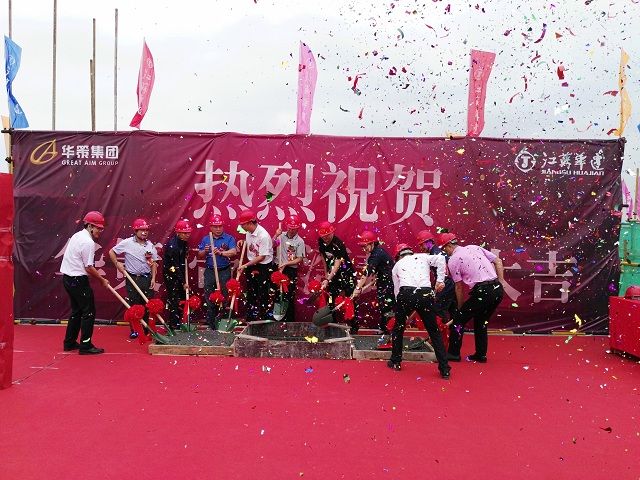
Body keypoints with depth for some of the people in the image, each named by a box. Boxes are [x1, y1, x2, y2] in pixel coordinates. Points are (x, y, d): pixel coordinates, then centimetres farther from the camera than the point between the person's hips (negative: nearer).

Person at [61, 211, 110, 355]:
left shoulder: (77, 235, 12)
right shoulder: (88, 242, -18)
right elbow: (89, 268, -17)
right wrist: (103, 280, -5)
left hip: (67, 278, 10)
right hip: (78, 280, -10)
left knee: (77, 311, 19)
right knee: (89, 312, -3)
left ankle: (69, 343, 26)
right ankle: (85, 346, 0)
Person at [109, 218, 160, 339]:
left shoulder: (150, 245, 4)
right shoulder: (127, 243, -5)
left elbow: (154, 262, 8)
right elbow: (111, 252, 3)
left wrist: (153, 278, 2)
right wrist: (117, 265, -3)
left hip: (147, 278, 3)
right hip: (132, 278, -3)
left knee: (147, 305, 7)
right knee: (133, 305, 2)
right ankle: (134, 330, 14)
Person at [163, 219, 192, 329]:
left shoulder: (184, 241, -1)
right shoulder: (172, 245, -26)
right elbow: (175, 266, -24)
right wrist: (183, 282, -23)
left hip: (180, 271, 8)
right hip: (170, 273, -8)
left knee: (183, 296, 11)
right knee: (174, 298, -6)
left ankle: (180, 320, 22)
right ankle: (173, 324, 2)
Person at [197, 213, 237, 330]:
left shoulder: (229, 238, -3)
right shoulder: (205, 239, 9)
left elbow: (233, 251, -19)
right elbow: (199, 256, 11)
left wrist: (221, 253, -35)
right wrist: (205, 251, -11)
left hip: (224, 271, -3)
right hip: (210, 271, 3)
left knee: (224, 296, 2)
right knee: (209, 297, 6)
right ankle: (211, 322, 15)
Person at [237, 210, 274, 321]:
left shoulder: (263, 236, -25)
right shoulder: (249, 232, -1)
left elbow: (262, 257, -23)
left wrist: (245, 265, -20)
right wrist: (243, 241, -1)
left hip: (263, 267, -8)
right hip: (251, 266, 8)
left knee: (263, 295, 0)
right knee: (251, 293, 16)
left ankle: (265, 319, 13)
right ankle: (250, 319, 28)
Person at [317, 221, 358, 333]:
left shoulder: (338, 245, -27)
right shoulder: (321, 242, -6)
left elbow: (337, 264, -32)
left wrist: (328, 280, -39)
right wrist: (326, 273, 7)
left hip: (346, 273, -6)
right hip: (332, 273, 7)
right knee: (330, 298, 7)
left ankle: (354, 325, 3)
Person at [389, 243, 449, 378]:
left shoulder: (397, 265, 26)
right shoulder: (423, 257, 25)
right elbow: (440, 259, 7)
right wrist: (440, 280, 7)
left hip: (406, 294, 0)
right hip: (425, 294, 0)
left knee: (398, 327, 23)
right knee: (434, 332, 11)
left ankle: (395, 362, 30)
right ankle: (445, 369, 10)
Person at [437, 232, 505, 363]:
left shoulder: (453, 260, 0)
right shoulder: (475, 248, 17)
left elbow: (459, 287, 4)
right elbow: (498, 261, 15)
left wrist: (460, 308, 14)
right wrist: (500, 283, 15)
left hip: (482, 292, -7)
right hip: (498, 290, 7)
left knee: (459, 319, 9)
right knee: (481, 322, 23)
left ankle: (453, 353, 15)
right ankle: (481, 355, 27)